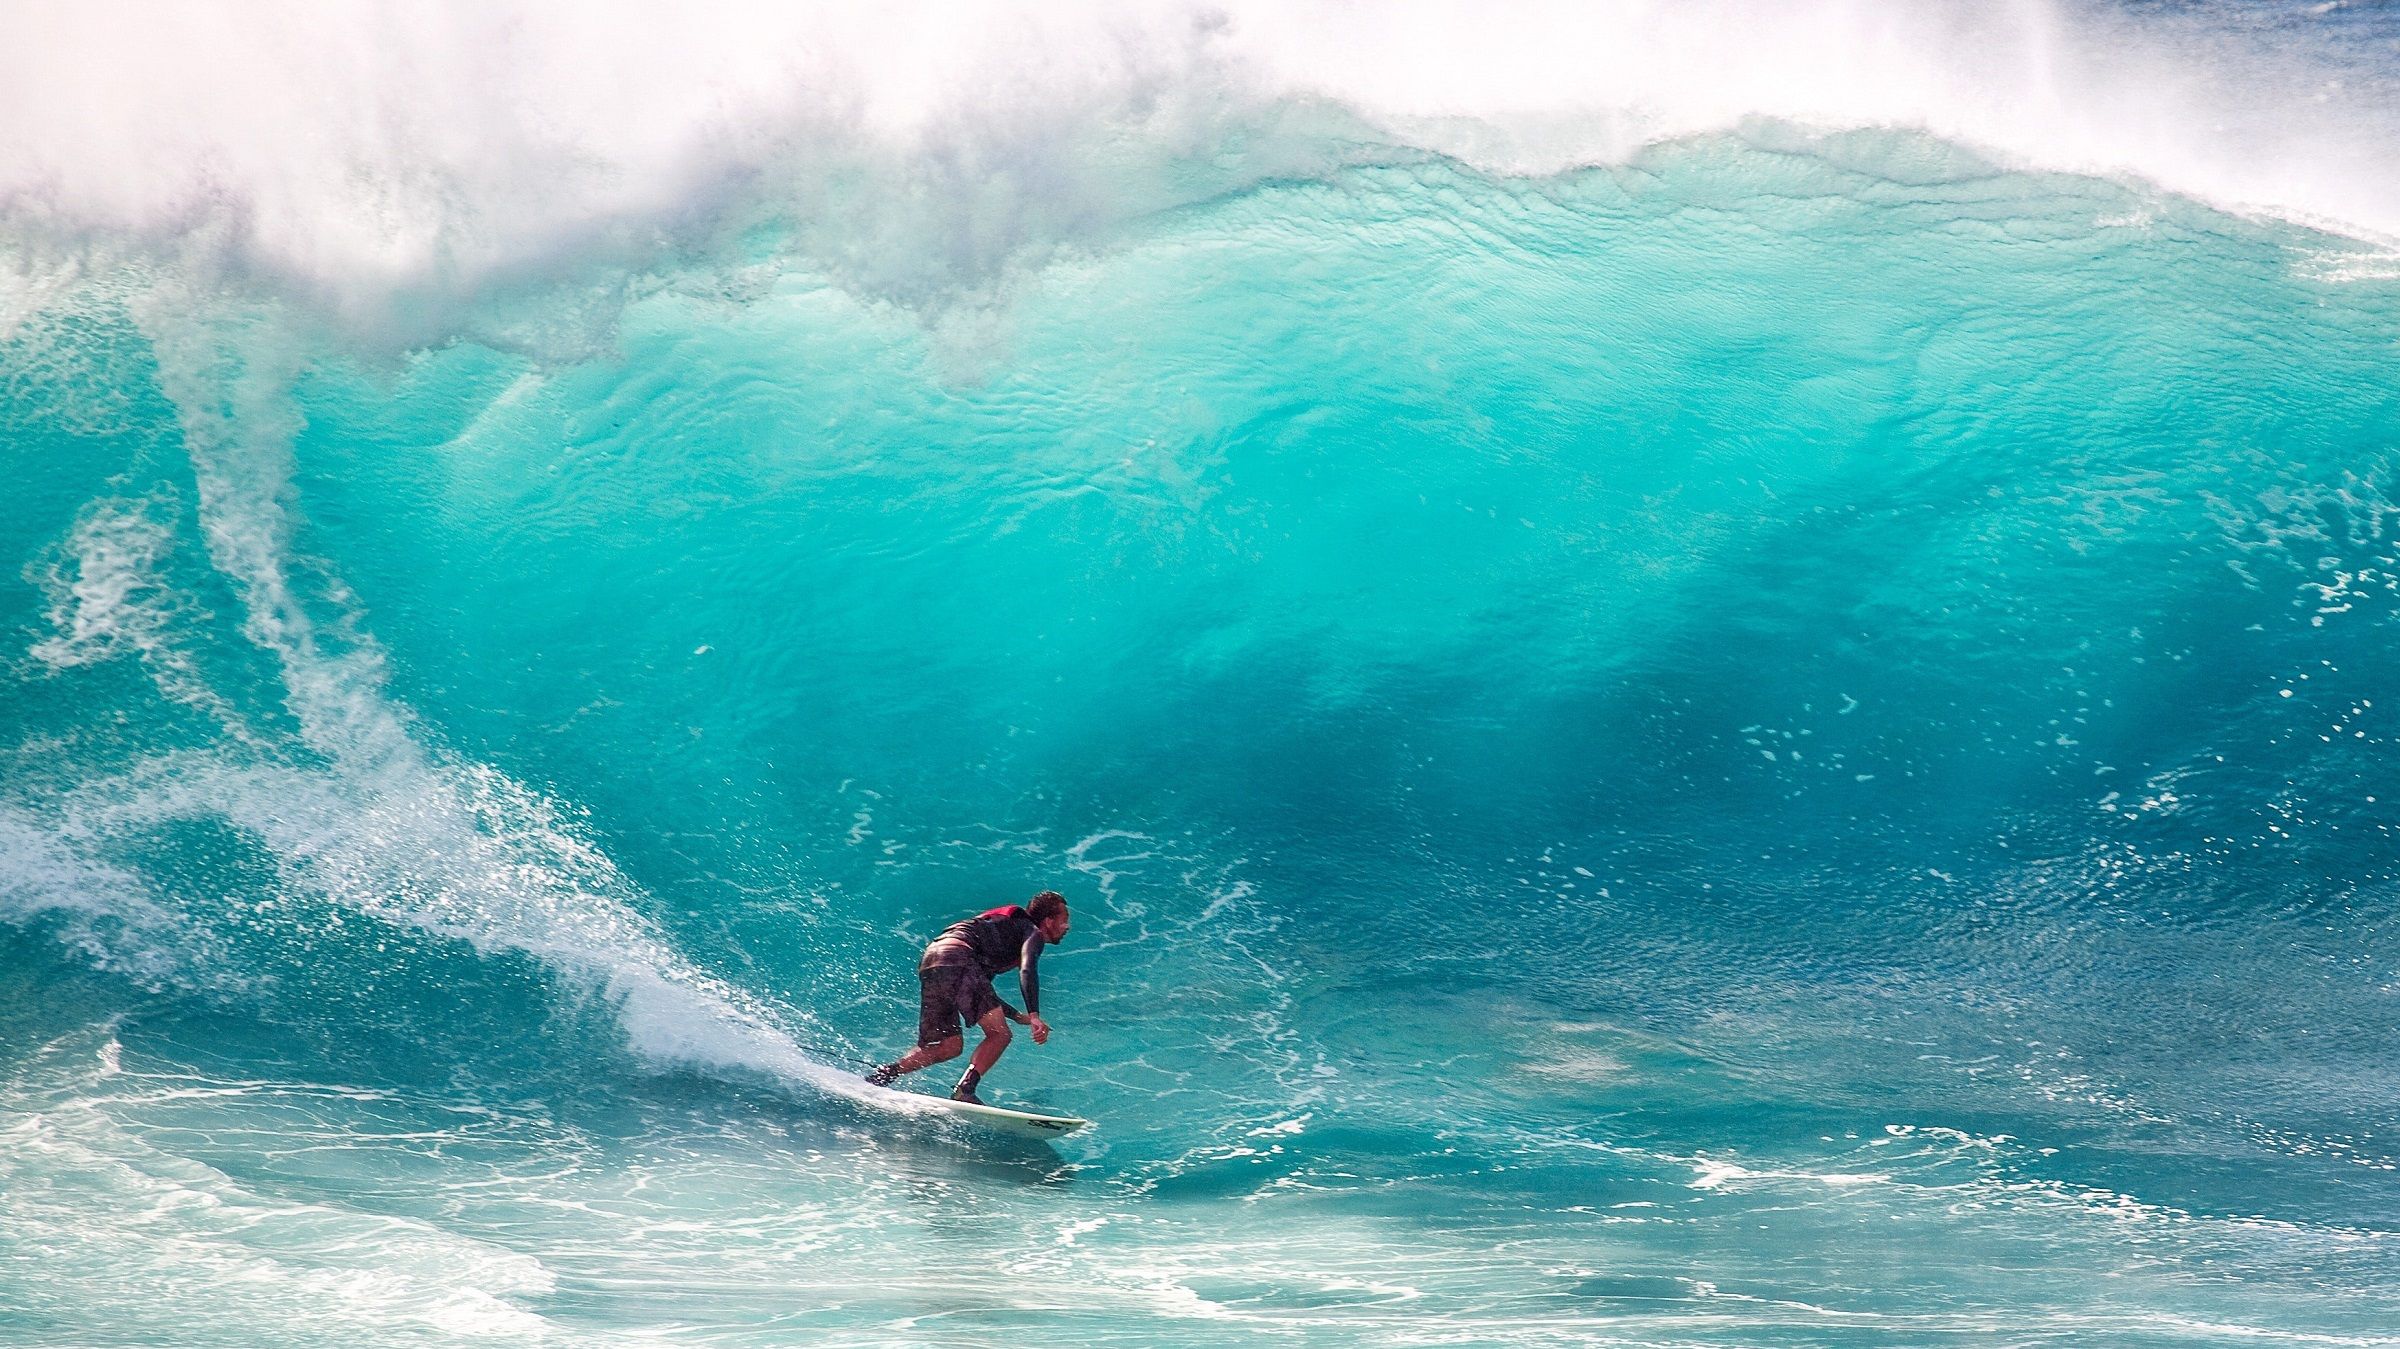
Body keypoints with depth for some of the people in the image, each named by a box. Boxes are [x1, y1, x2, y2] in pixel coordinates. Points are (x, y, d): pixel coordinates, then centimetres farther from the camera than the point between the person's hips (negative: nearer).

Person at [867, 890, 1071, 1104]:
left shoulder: (1006, 928, 36)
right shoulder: (1032, 932, 10)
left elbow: (981, 988, 40)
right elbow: (1027, 971, -13)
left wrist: (1018, 1016, 38)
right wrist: (1034, 1015, -22)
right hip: (957, 958, -9)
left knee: (949, 1046, 11)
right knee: (999, 1034, -11)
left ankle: (882, 1074, 3)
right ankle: (965, 1090, -24)